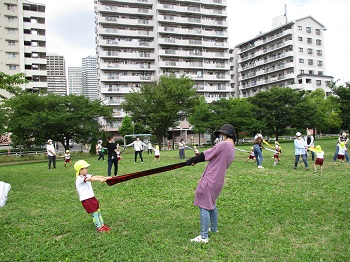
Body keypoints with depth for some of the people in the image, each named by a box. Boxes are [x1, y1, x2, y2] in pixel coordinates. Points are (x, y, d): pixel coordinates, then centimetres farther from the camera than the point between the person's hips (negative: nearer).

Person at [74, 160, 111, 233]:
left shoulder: (86, 176, 8)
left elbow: (95, 176, -2)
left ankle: (102, 225, 27)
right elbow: (90, 179, -35)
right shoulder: (79, 179, -20)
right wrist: (100, 179, -50)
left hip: (92, 197, 9)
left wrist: (105, 177, -15)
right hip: (86, 200, -9)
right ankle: (99, 228, 11)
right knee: (94, 213, -2)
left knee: (98, 211, 15)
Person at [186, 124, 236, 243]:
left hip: (209, 181, -10)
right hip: (218, 181, 10)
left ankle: (204, 237, 0)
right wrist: (196, 160, 13)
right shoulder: (232, 149, 13)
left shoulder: (224, 145, -16)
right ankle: (214, 228, 39)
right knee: (211, 204, 25)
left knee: (204, 207, -4)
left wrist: (191, 160, -1)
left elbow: (206, 155, -14)